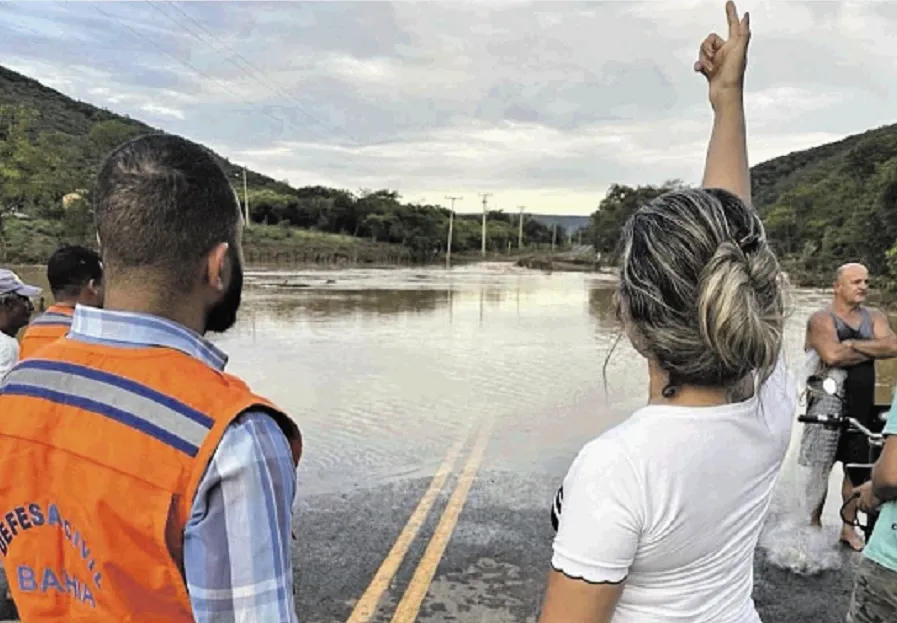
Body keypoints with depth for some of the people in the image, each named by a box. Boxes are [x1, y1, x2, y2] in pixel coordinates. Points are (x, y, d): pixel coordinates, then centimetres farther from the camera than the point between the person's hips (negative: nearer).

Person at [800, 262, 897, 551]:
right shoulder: (822, 319, -9)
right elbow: (832, 356, -25)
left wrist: (853, 345, -19)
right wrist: (874, 349, -11)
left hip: (862, 408, 5)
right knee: (819, 469, 4)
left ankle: (848, 527, 27)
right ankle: (814, 525, 19)